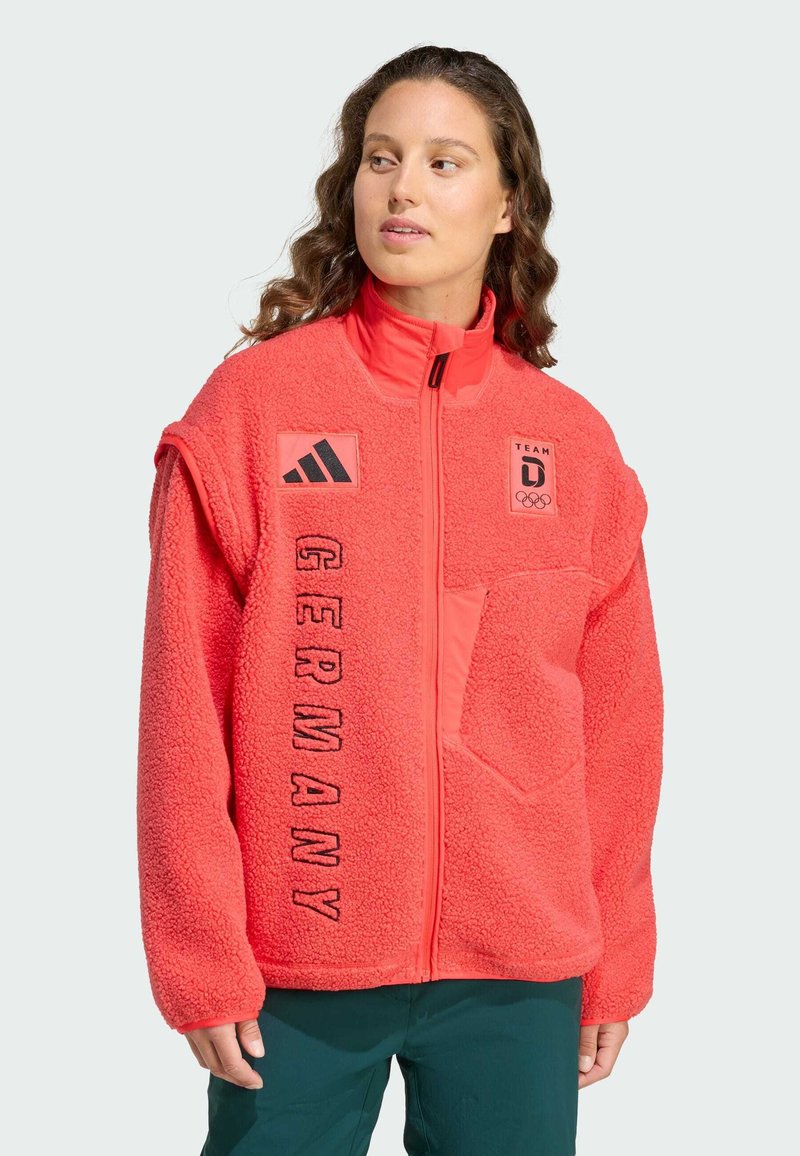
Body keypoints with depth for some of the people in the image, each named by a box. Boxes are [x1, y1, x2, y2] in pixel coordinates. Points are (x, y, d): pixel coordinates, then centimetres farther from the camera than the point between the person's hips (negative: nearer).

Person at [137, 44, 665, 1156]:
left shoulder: (574, 443, 3)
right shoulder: (251, 404, -4)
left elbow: (620, 724, 6)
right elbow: (185, 703, -5)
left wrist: (615, 968, 7)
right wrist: (203, 962, -7)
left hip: (521, 976, 2)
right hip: (296, 966, -2)